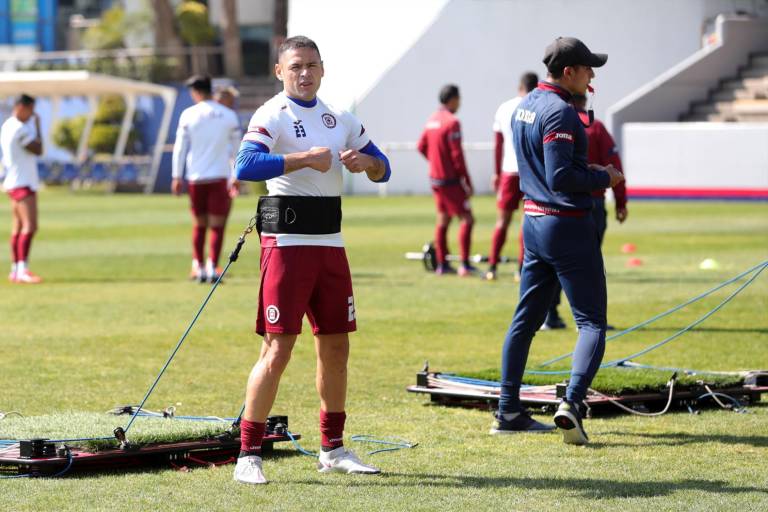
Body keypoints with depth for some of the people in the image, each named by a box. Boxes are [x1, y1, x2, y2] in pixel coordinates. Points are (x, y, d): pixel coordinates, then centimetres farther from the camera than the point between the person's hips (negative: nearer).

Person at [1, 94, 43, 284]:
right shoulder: (20, 129, -19)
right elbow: (38, 150, -11)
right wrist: (37, 126, -2)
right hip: (23, 183, -10)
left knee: (18, 227, 13)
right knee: (30, 226, -16)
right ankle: (22, 270, -24)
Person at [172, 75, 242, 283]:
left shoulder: (188, 115, 0)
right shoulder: (229, 116, 3)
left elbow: (180, 148, 2)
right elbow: (236, 149, 8)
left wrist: (177, 176, 8)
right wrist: (236, 178, 17)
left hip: (196, 178, 1)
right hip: (220, 177, -1)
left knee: (199, 225, 12)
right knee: (217, 225, 0)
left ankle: (198, 266, 10)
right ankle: (212, 267, -10)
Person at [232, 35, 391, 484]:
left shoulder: (340, 119, 14)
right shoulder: (272, 115, -6)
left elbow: (383, 169, 19)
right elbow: (246, 165, -23)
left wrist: (365, 162, -3)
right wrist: (305, 158, -24)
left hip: (330, 243, 7)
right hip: (287, 241, -7)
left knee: (336, 347, 11)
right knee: (277, 350, -10)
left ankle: (333, 449, 23)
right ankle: (249, 455, -6)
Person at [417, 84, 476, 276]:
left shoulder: (431, 121, 8)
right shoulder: (452, 122, -17)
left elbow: (421, 147, 16)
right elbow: (457, 155, -18)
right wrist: (468, 183, -13)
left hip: (435, 178, 9)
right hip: (451, 180, -9)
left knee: (443, 219, 14)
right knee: (467, 218, -5)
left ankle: (442, 264, 16)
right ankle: (465, 264, -9)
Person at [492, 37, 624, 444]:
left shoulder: (525, 106, 12)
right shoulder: (560, 113, -17)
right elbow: (560, 178, -23)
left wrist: (586, 171, 12)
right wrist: (603, 177, -9)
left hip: (533, 223, 9)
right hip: (567, 225, -9)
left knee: (526, 319, 14)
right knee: (591, 322, -5)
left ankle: (508, 412, 16)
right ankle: (572, 402, -23)